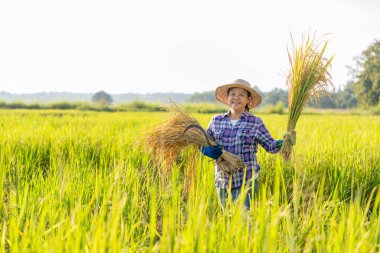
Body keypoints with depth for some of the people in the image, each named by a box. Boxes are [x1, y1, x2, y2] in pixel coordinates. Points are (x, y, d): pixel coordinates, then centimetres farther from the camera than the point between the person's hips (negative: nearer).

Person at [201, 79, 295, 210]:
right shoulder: (216, 121, 7)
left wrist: (282, 143, -23)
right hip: (222, 182, 3)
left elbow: (270, 145, -2)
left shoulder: (255, 122, 0)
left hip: (246, 181, -3)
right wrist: (209, 151, -10)